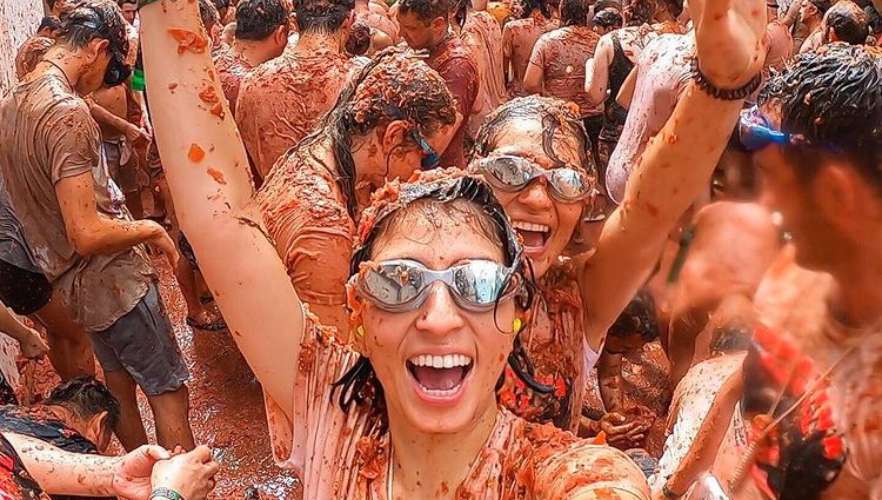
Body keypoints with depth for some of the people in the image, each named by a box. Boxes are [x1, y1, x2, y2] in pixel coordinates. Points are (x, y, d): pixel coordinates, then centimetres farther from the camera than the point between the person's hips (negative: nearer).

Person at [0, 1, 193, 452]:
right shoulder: (67, 112, -24)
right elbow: (87, 234, -29)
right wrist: (152, 230, -13)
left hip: (70, 281, 9)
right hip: (112, 280, -9)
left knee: (120, 387, 22)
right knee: (168, 391, 2)